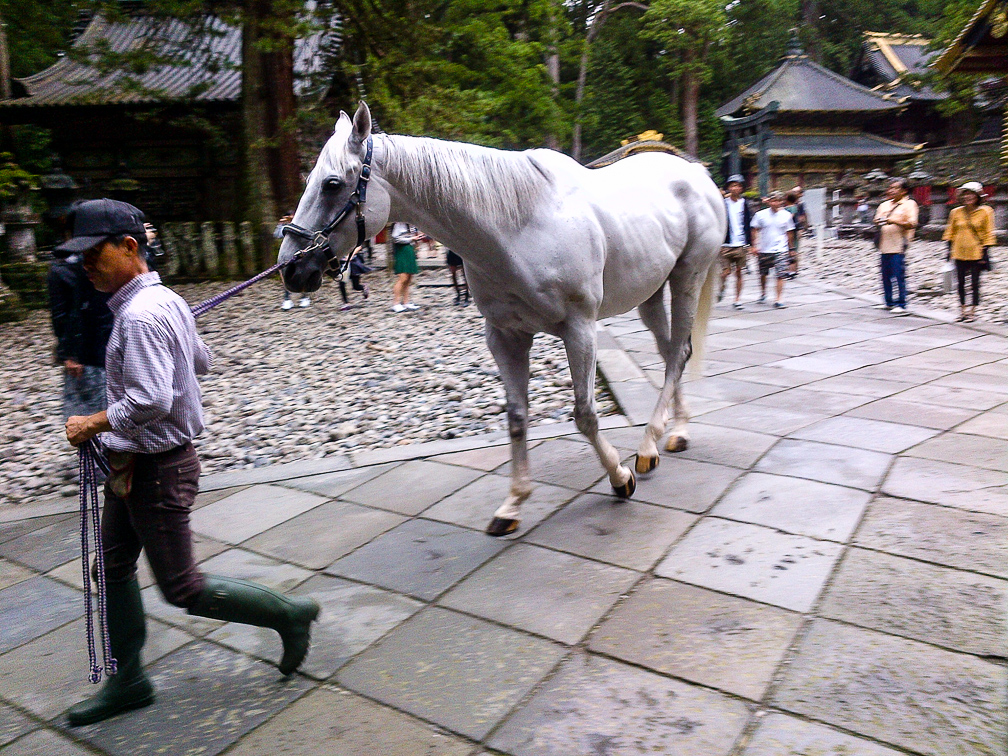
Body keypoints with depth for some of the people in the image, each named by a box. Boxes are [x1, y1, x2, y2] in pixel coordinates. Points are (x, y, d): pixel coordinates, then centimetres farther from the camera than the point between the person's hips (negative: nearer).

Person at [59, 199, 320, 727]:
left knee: (183, 589, 3)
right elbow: (201, 360, 17)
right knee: (113, 569, 19)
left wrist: (91, 423, -17)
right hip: (133, 463, 10)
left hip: (156, 469, -10)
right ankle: (127, 681, 35)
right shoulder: (167, 299, 5)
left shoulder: (139, 316, -25)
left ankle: (289, 615, 17)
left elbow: (149, 401, -32)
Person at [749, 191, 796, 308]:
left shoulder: (786, 215, 2)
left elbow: (789, 233, 10)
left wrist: (791, 249, 13)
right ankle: (763, 294, 39)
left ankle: (779, 299, -9)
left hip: (781, 250, -1)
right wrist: (754, 245, -4)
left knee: (781, 275, -12)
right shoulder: (760, 215, -2)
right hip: (764, 249, 1)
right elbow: (755, 230, 5)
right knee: (763, 274, 15)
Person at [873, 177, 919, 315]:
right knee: (886, 276, 10)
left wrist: (894, 221, -20)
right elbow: (877, 221, 23)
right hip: (884, 246, 6)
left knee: (898, 276, -6)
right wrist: (878, 222, 0)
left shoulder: (909, 204, 0)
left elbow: (912, 224, -10)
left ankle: (901, 305, -1)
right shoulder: (884, 205, 17)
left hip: (898, 247, -6)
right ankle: (889, 302, 20)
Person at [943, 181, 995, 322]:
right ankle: (963, 309, 20)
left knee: (975, 282, 2)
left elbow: (988, 234, -2)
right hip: (959, 253, 3)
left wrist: (985, 252, -7)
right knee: (961, 282, 8)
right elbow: (950, 232, 12)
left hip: (976, 253, -3)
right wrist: (950, 250, 8)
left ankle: (973, 310, 12)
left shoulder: (985, 212, -3)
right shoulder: (956, 212, 3)